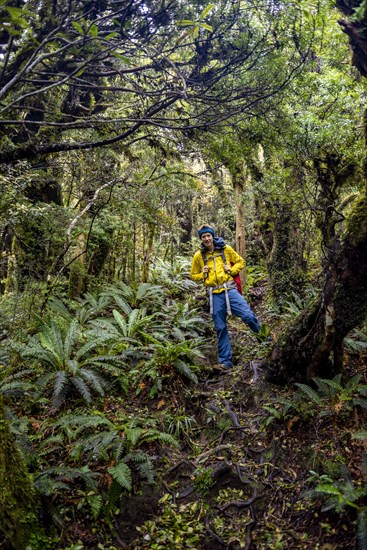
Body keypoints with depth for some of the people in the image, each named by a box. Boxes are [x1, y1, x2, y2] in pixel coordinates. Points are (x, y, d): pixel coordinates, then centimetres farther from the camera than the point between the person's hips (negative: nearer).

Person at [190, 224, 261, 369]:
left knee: (248, 316, -17)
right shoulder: (198, 256, 7)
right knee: (220, 328, 4)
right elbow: (193, 276, 18)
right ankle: (225, 361, 13)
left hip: (229, 289, -1)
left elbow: (241, 262, 15)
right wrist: (203, 274, -2)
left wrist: (232, 270, -4)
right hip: (214, 294, 1)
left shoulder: (226, 249, 5)